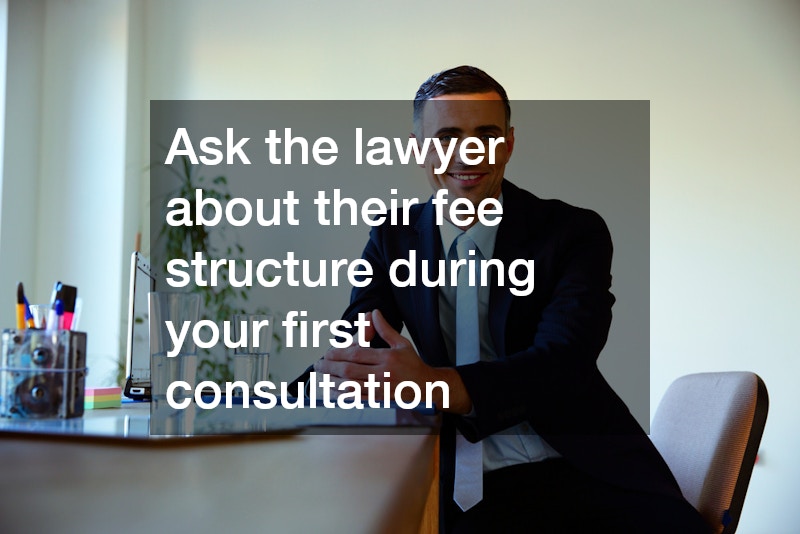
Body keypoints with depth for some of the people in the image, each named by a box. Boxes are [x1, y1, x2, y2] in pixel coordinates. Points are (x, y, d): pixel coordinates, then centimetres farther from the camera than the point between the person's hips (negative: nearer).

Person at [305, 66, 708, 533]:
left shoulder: (576, 232, -1)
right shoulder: (395, 239, 9)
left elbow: (562, 363, -16)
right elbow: (344, 355, 4)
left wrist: (438, 385, -35)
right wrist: (359, 342, -23)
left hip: (586, 470, -1)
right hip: (465, 488, 2)